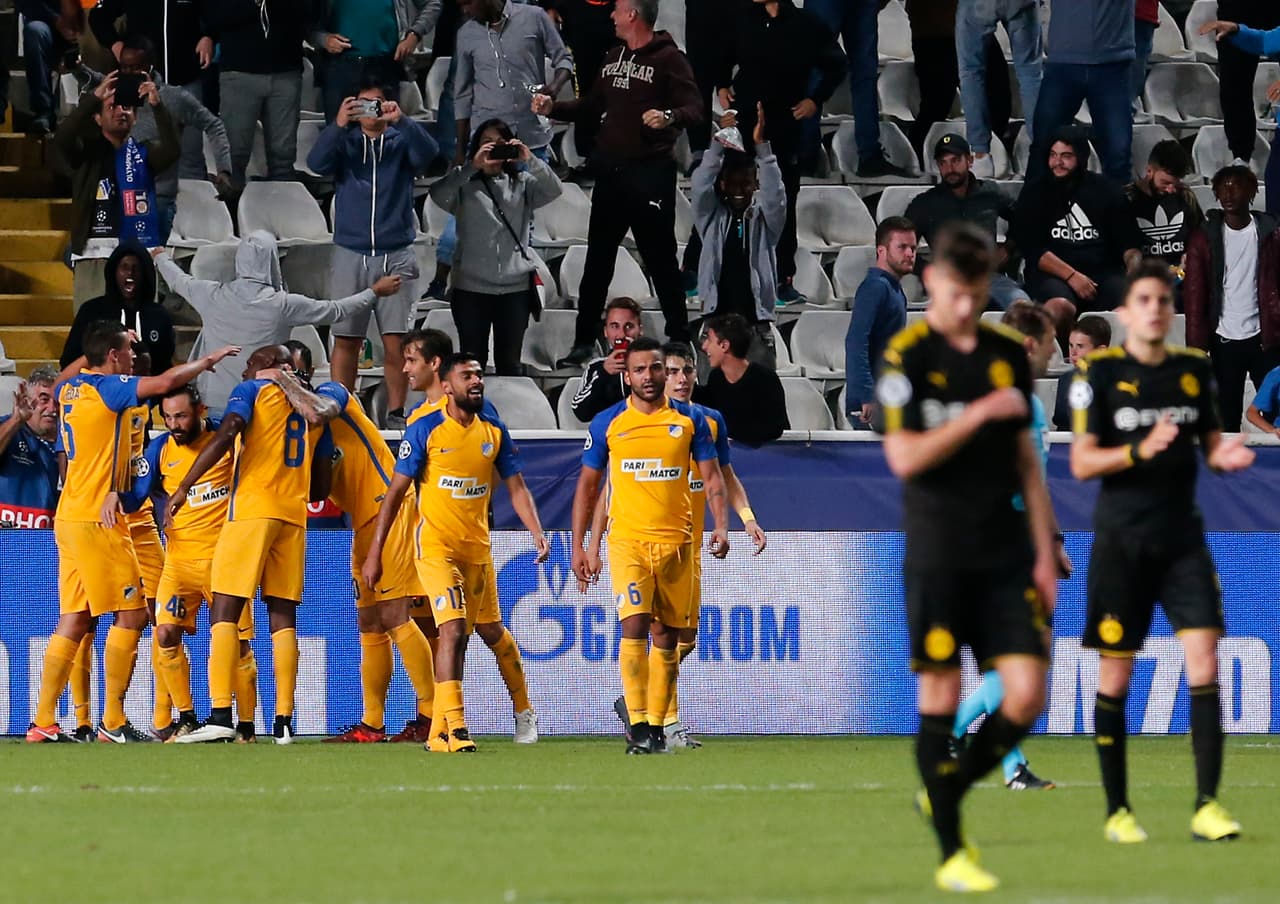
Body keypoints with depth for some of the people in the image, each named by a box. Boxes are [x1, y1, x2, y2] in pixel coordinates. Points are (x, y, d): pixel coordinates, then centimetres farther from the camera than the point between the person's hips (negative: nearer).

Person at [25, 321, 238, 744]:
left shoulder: (70, 389, 11)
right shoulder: (106, 388, -12)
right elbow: (165, 382, -21)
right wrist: (209, 360, -6)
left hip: (70, 518, 8)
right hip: (97, 519, -8)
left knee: (74, 620, 8)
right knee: (131, 614, -3)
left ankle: (43, 722, 4)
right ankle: (113, 723, -5)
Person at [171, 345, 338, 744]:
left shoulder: (253, 390, 3)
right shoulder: (314, 407, 19)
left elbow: (226, 434, -15)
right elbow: (321, 488, 18)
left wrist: (184, 487, -16)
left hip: (252, 507, -5)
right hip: (294, 516, 5)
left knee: (225, 612, -7)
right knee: (283, 617, 8)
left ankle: (220, 715, -18)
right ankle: (283, 721, 2)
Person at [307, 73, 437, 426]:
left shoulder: (401, 142, 8)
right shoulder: (345, 142, 9)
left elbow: (427, 152, -13)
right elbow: (316, 162, -10)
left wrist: (401, 121, -30)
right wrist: (338, 125, -27)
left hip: (396, 255, -1)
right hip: (350, 253, 1)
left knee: (396, 340, -4)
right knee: (345, 339, 0)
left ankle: (396, 411, 3)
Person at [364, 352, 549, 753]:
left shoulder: (494, 431, 5)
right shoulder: (425, 430, -9)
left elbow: (516, 487, 10)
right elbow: (395, 492, -6)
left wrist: (537, 533, -6)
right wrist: (375, 551, -9)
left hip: (478, 547, 5)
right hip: (436, 546, -5)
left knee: (459, 637, 12)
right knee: (453, 629, -19)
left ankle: (439, 732, 24)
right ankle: (454, 727, -21)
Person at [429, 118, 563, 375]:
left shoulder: (521, 183, 10)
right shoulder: (465, 185, 4)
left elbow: (553, 190, -6)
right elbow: (439, 195, -15)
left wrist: (531, 161, -19)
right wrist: (473, 167, -22)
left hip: (515, 286, 1)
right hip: (472, 286, -1)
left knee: (509, 363, 9)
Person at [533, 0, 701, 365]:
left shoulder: (668, 59, -8)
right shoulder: (614, 57, 15)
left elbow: (695, 109, -15)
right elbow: (593, 106, 23)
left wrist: (670, 117, -34)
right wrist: (553, 108, 11)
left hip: (650, 171, -7)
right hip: (611, 170, 7)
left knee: (660, 259, -1)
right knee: (598, 260, 10)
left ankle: (679, 339, 9)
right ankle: (583, 343, 16)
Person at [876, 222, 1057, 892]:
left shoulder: (1008, 354, 9)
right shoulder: (905, 358, -5)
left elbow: (1025, 460, 15)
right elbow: (905, 458, -13)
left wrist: (1044, 553, 11)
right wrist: (980, 413, -18)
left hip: (1005, 553, 4)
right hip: (937, 554, -4)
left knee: (1026, 694, -5)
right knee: (941, 697, -2)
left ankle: (945, 794, 18)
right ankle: (951, 852, 6)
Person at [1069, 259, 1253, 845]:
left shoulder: (1195, 369, 7)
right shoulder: (1100, 371, -5)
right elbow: (1082, 463, -7)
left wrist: (1225, 457, -8)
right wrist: (1140, 451, -23)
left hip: (1182, 537, 3)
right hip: (1121, 541, -3)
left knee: (1204, 664, -9)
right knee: (1115, 675, 2)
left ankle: (1207, 806, -9)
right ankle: (1117, 811, 13)